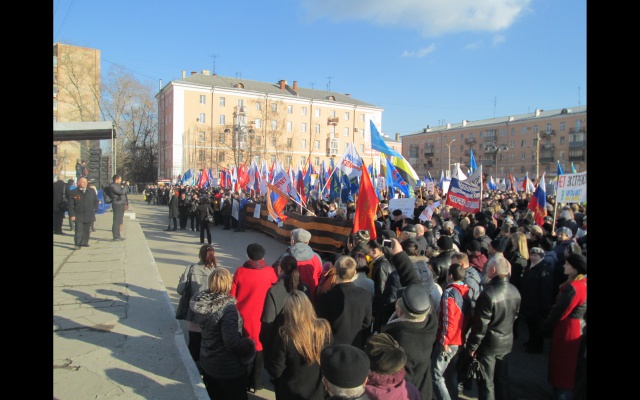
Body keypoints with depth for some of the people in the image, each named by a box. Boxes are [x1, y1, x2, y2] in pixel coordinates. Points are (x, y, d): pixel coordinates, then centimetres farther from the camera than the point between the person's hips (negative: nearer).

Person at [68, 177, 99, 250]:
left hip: (89, 215, 3)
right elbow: (71, 205, -2)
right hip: (78, 216, -3)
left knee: (87, 230, 9)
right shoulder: (73, 192, -1)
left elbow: (96, 201, 17)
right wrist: (72, 215, -8)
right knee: (78, 230, -8)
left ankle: (84, 242, 18)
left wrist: (94, 209, 5)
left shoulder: (92, 191, 8)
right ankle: (77, 244, -6)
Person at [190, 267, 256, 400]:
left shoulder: (203, 302, -9)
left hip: (207, 363, 7)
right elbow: (232, 343, -30)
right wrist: (249, 345, -13)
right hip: (228, 368, -6)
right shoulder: (228, 308, -30)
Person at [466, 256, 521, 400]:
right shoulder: (515, 291, -4)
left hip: (488, 344, -7)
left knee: (486, 382, 9)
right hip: (507, 343, 7)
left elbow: (480, 324, -23)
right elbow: (515, 316, 9)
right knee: (502, 379, 22)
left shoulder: (488, 293, -28)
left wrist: (472, 346, -11)